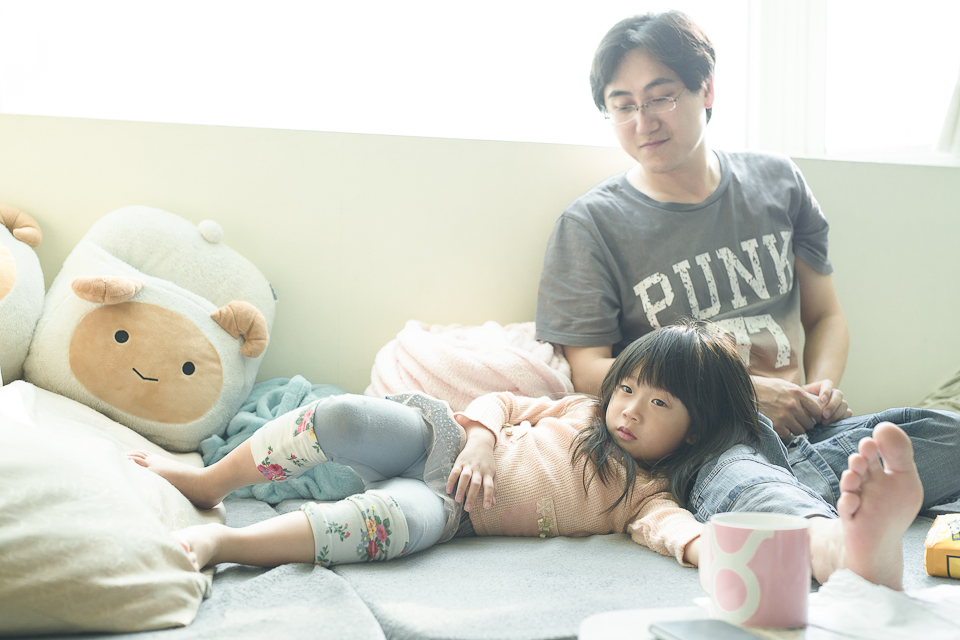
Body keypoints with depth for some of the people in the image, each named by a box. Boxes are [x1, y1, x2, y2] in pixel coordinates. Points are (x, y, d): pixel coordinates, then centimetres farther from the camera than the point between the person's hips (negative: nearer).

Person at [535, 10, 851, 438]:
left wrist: (823, 387, -5)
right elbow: (587, 371, -8)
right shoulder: (591, 224, -1)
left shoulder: (777, 182, 12)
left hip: (798, 431, 5)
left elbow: (824, 315, 19)